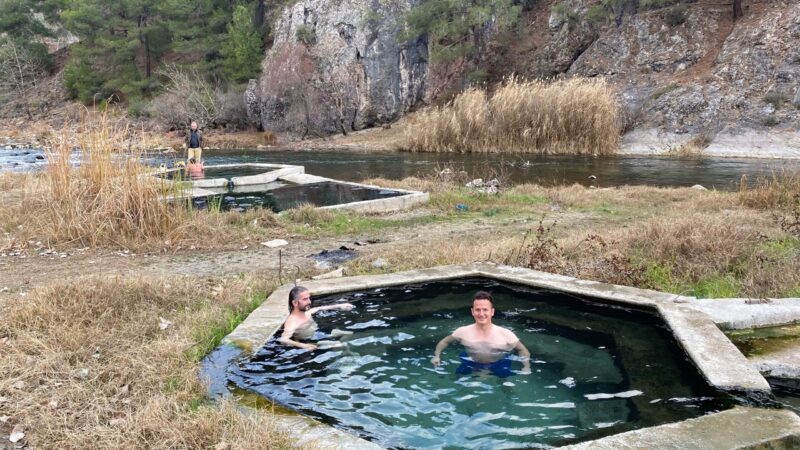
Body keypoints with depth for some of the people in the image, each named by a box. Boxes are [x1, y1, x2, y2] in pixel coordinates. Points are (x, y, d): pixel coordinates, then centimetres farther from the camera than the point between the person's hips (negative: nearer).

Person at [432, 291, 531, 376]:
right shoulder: (463, 332, -9)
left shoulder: (505, 334, -13)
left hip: (499, 366, -1)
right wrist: (437, 356, -9)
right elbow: (444, 342, 8)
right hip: (471, 366, 1)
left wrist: (526, 367, -17)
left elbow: (522, 350, 1)